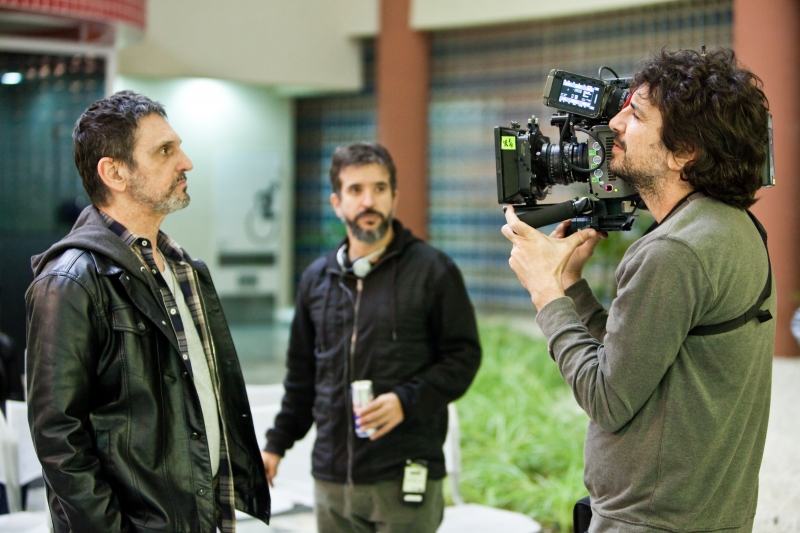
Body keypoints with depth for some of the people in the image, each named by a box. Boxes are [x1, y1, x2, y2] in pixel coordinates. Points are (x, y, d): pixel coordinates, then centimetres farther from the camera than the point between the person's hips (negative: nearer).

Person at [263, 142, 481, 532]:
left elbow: (463, 356, -3)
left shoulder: (432, 271, -2)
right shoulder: (317, 278, 12)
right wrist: (277, 443, 17)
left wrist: (407, 400, -16)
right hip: (331, 481, 4)